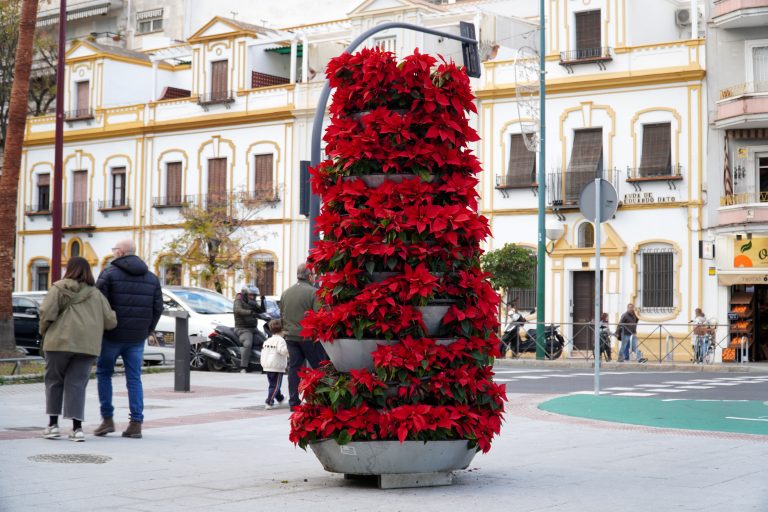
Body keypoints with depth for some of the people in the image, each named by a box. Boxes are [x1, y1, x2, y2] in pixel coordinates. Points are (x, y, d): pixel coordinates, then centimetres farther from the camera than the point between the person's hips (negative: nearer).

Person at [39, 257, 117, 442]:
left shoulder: (59, 288, 2)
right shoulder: (96, 294, 13)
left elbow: (47, 312, -9)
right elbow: (110, 322, 8)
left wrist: (43, 331, 8)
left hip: (60, 342, -2)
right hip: (87, 345, 2)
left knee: (54, 381, 12)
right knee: (77, 384, 5)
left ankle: (53, 424, 12)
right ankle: (77, 428, -2)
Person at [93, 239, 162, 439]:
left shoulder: (110, 273, -6)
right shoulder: (152, 278, 9)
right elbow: (158, 308, 8)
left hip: (112, 335, -4)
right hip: (137, 339, 4)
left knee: (104, 374, 11)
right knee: (134, 379, 7)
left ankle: (107, 419, 7)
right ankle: (136, 423, 2)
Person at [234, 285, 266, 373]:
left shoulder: (253, 303, 19)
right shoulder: (239, 301, -5)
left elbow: (262, 311, 13)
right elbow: (238, 310, -26)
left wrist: (262, 301, -3)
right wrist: (250, 312, -41)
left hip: (253, 329, 8)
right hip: (243, 329, -8)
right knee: (247, 344, -34)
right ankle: (243, 367, -34)